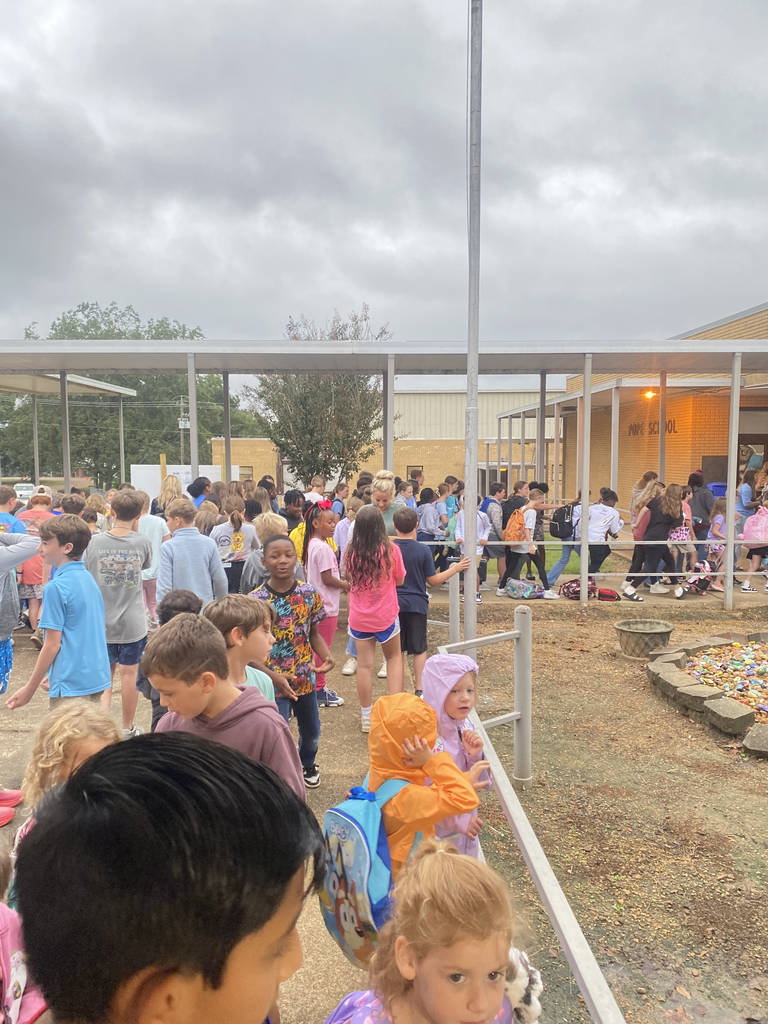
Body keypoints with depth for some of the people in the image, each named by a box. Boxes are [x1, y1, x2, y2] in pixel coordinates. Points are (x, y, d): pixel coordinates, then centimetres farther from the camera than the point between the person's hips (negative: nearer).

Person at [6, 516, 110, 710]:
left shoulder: (57, 587, -17)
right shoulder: (88, 578, 7)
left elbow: (52, 644, -14)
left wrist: (29, 689, -5)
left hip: (72, 685, -8)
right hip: (97, 678, 8)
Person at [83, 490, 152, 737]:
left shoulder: (95, 542, -9)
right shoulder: (143, 542, -11)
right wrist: (134, 528, 6)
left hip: (100, 622, 1)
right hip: (132, 623, -1)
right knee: (129, 673, 12)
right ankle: (127, 729, 26)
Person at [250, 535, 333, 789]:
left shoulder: (309, 593, -8)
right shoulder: (255, 601, -17)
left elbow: (314, 633, 2)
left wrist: (327, 656, -17)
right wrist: (273, 676, -23)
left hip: (305, 679, 4)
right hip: (273, 683, -4)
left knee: (311, 732, 23)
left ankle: (306, 764, 54)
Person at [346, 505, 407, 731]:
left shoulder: (351, 551, -8)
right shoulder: (390, 549, -14)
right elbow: (400, 580, -2)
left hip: (359, 617, 1)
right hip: (385, 615, -1)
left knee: (364, 665, 8)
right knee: (394, 657, 20)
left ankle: (367, 717, 17)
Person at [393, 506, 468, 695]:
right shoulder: (423, 550, -9)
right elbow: (433, 580, -4)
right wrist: (455, 568, 5)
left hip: (394, 604, 2)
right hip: (417, 605, -1)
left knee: (397, 649, 11)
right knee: (419, 649, 9)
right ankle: (419, 689, 10)